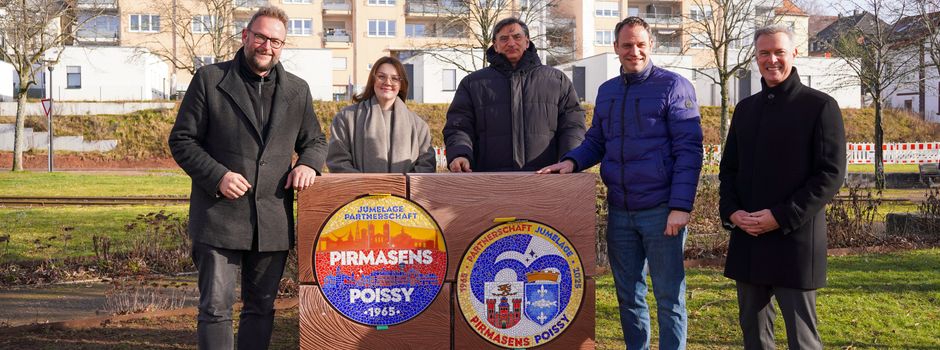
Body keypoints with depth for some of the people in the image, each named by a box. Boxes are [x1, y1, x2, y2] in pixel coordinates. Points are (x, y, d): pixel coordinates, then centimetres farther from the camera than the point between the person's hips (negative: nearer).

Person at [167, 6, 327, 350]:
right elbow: (181, 140, 1)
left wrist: (308, 164, -4)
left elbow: (315, 140, 20)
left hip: (274, 222, 3)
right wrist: (217, 175, -14)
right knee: (216, 307, -1)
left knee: (261, 307, 13)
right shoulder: (209, 79, 1)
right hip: (220, 216, -3)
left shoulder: (298, 90, 11)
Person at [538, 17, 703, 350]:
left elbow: (689, 149, -11)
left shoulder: (674, 86, -6)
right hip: (619, 211, 6)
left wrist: (680, 206, -18)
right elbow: (595, 142, 18)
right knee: (628, 294, 15)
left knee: (669, 296, 3)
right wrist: (572, 161, -3)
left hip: (661, 209, -6)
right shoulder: (606, 91, 12)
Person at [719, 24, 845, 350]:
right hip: (746, 239, 5)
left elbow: (831, 174, -9)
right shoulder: (745, 108, 14)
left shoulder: (820, 106, -3)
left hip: (794, 238, -5)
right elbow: (728, 168, 16)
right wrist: (731, 211, -3)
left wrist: (781, 217, -17)